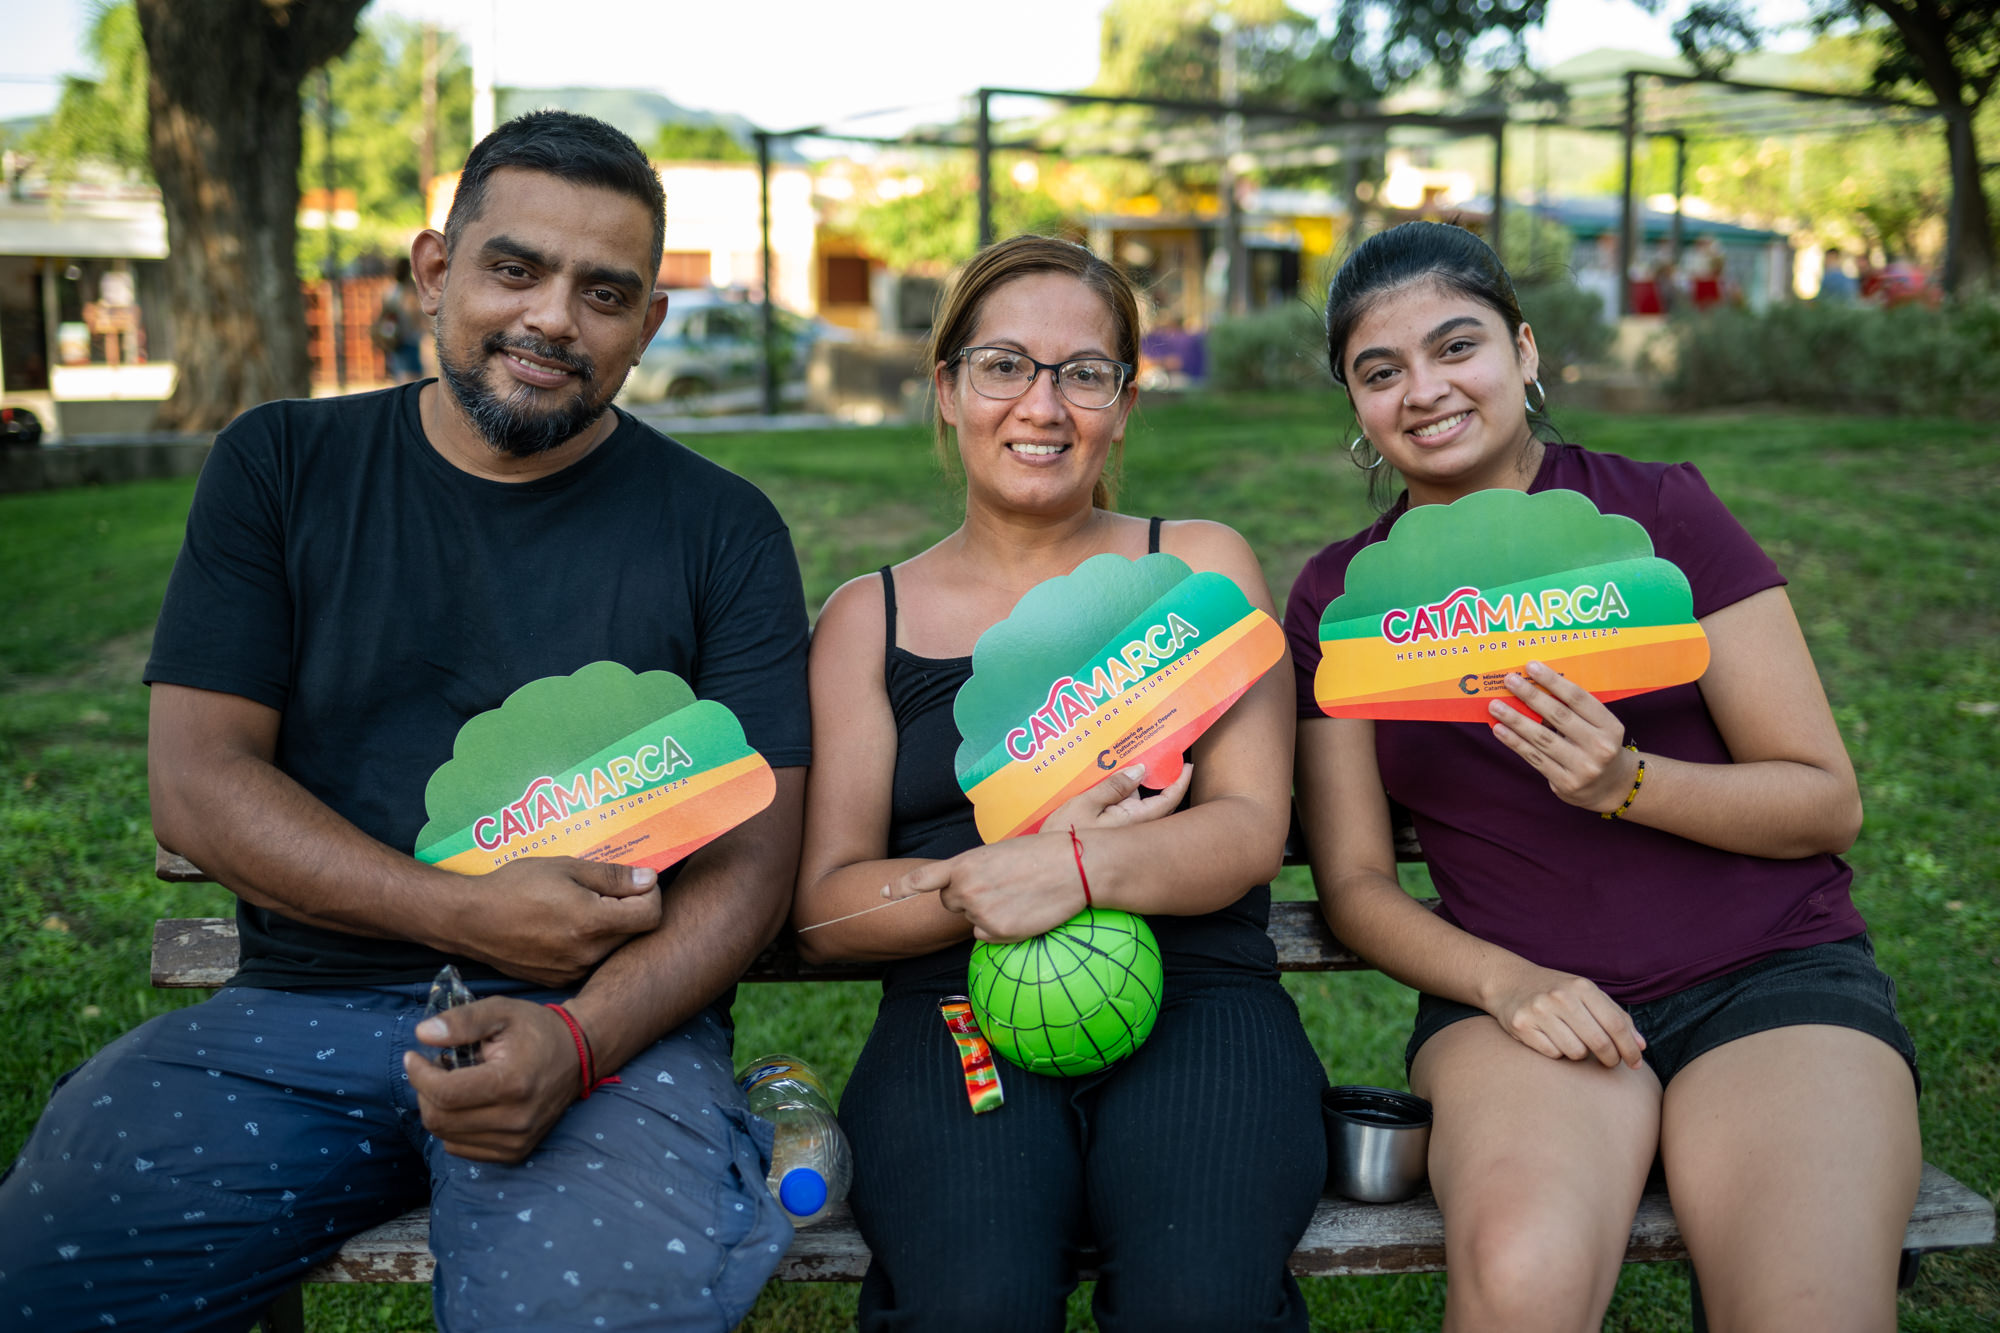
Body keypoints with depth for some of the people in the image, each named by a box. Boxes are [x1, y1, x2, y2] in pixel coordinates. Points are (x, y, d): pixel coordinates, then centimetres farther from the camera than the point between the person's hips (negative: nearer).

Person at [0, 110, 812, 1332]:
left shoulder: (721, 531, 4)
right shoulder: (282, 467, 9)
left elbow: (753, 856, -1)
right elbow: (197, 782, 2)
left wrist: (575, 1037, -20)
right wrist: (465, 914, -13)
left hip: (611, 1016, -2)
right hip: (298, 1013, 3)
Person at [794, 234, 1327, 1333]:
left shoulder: (1200, 565, 15)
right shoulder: (869, 617, 15)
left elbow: (1251, 830, 3)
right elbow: (825, 907, 7)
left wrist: (1082, 868, -17)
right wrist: (983, 884, -13)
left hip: (1195, 999, 0)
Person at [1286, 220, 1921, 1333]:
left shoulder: (1661, 511, 2)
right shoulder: (1338, 597, 9)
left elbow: (1829, 803, 0)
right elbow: (1355, 883, 7)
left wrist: (1624, 783, -18)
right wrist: (1504, 981, -12)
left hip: (1769, 974, 0)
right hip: (1519, 991, 1)